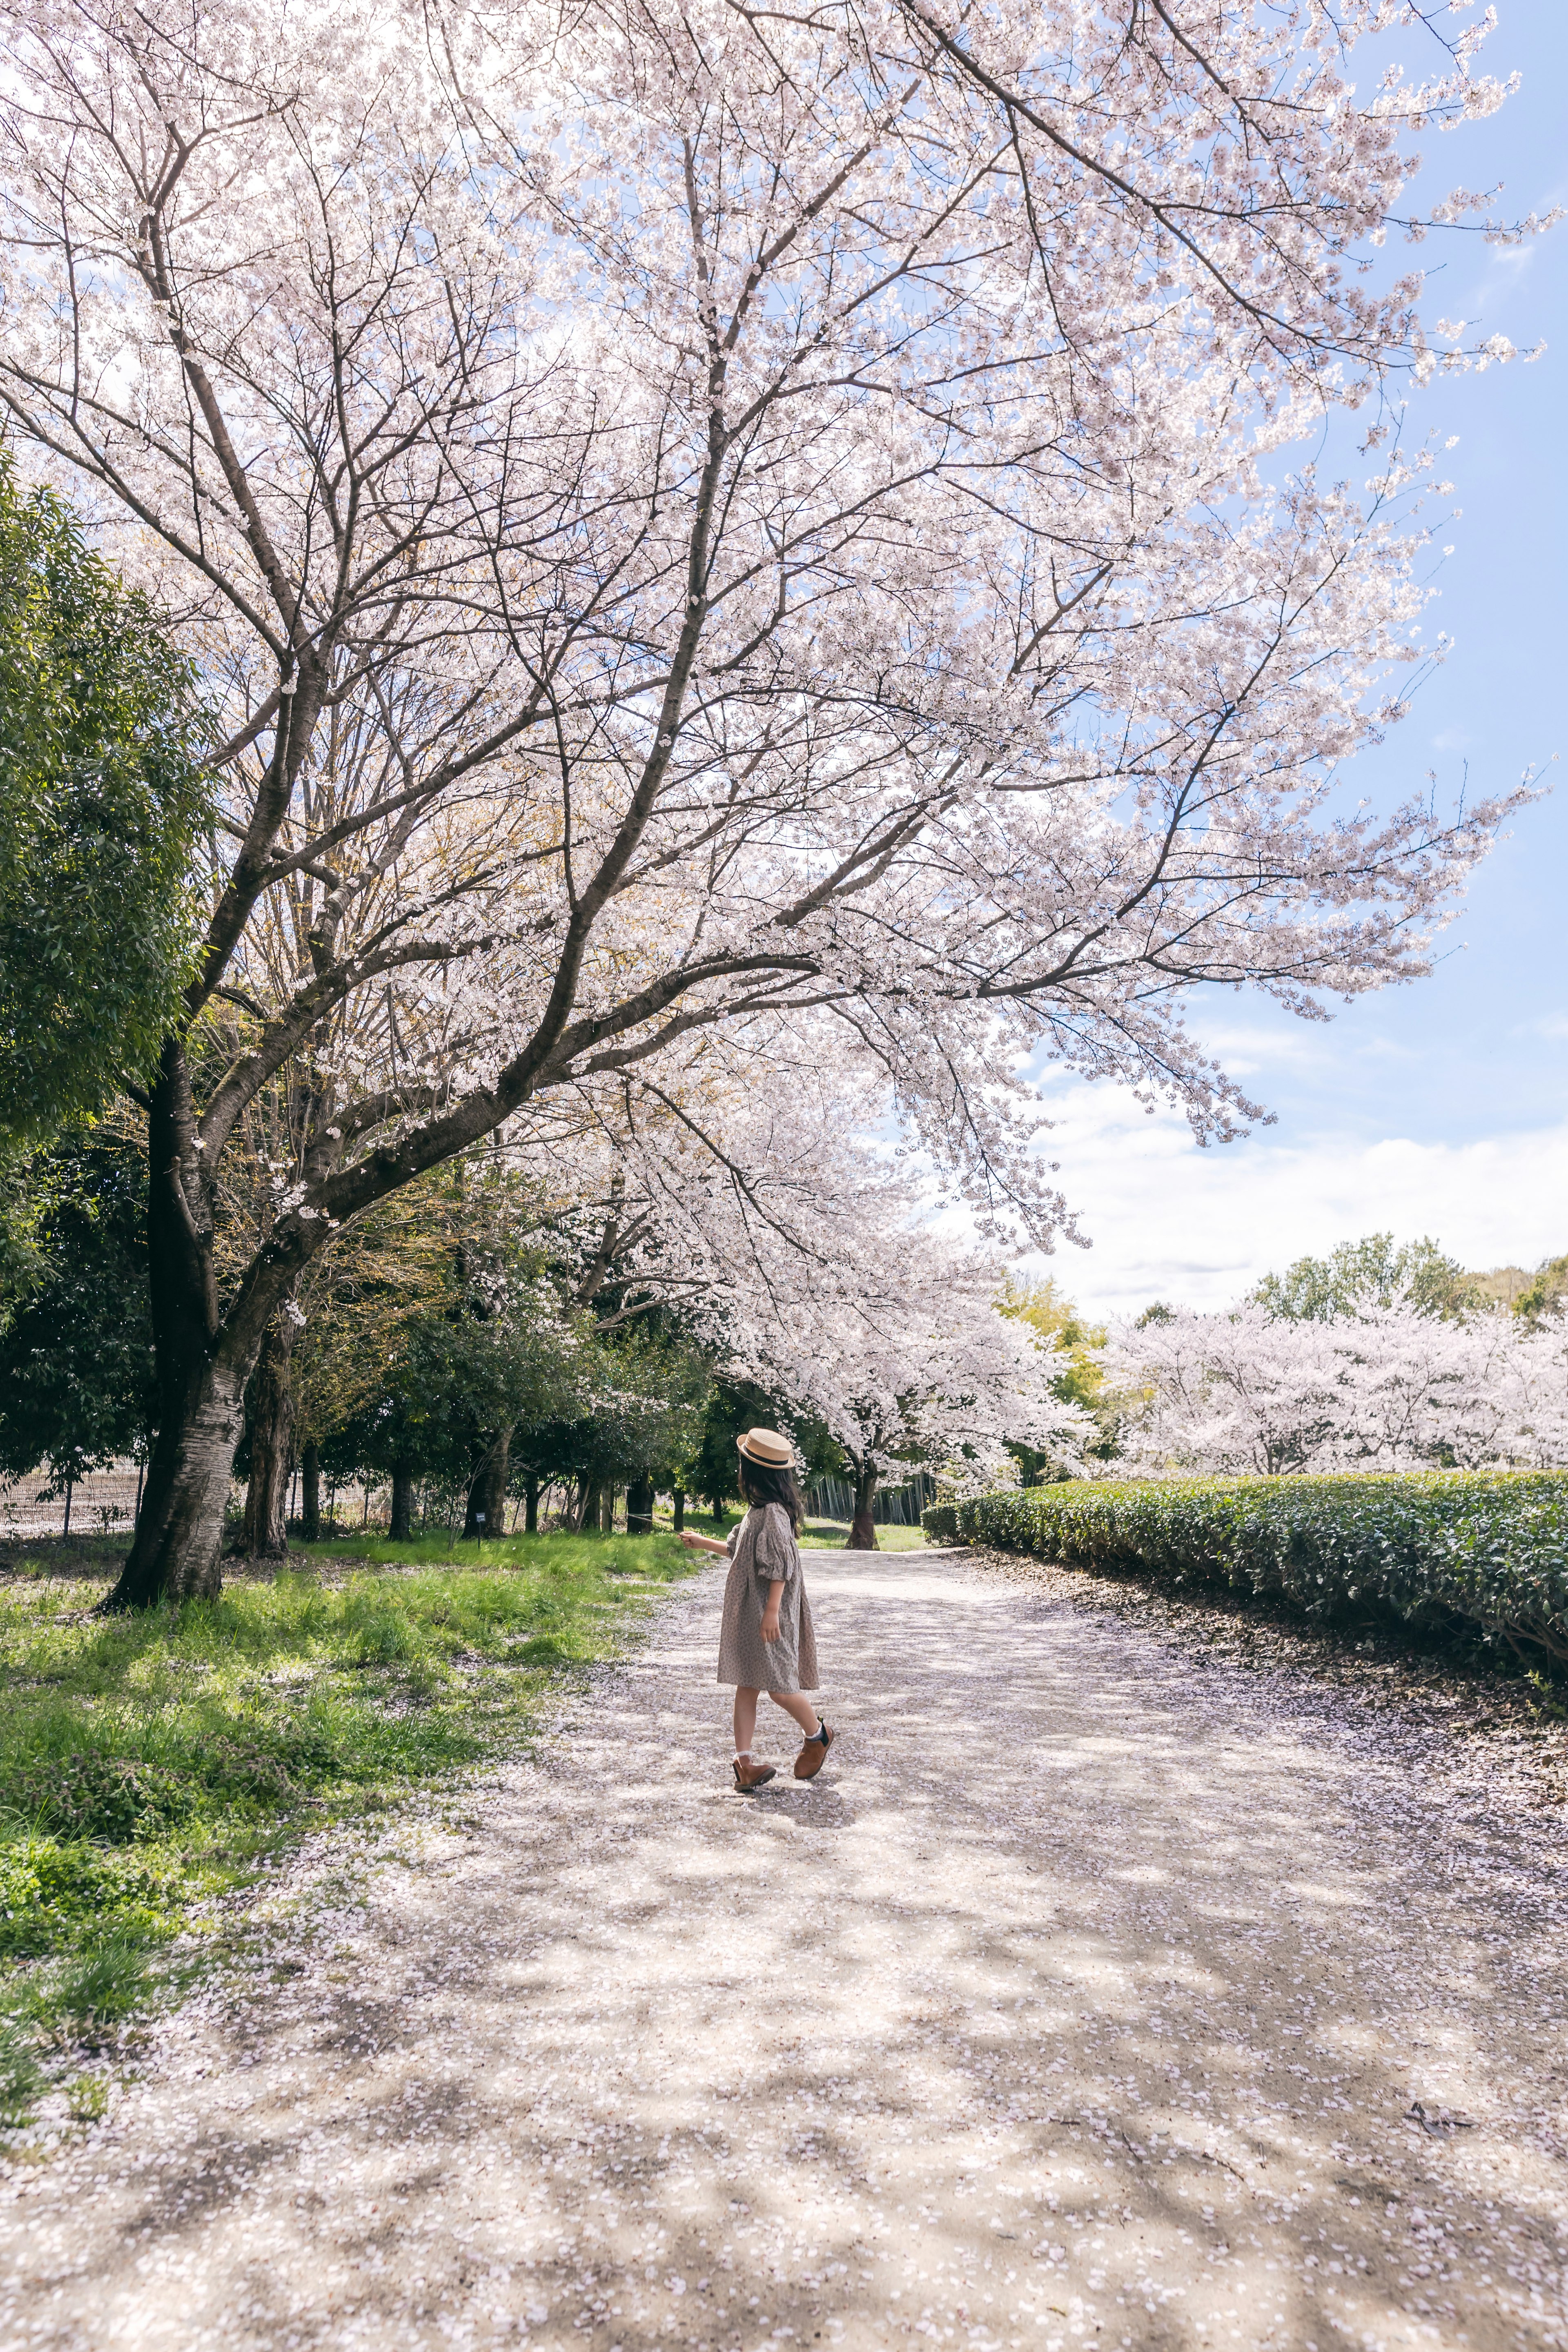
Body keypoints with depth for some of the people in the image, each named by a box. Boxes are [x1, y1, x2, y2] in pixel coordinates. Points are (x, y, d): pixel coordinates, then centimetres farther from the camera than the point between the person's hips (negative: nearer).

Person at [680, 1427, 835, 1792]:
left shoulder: (773, 1513, -17)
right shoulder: (759, 1510, 13)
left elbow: (781, 1567, -22)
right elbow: (742, 1551, 27)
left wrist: (771, 1610, -24)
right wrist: (703, 1544, 35)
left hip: (769, 1615, -9)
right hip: (746, 1613, 9)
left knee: (777, 1686, -2)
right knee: (746, 1686, 6)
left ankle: (818, 1735, 22)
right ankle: (744, 1761, 7)